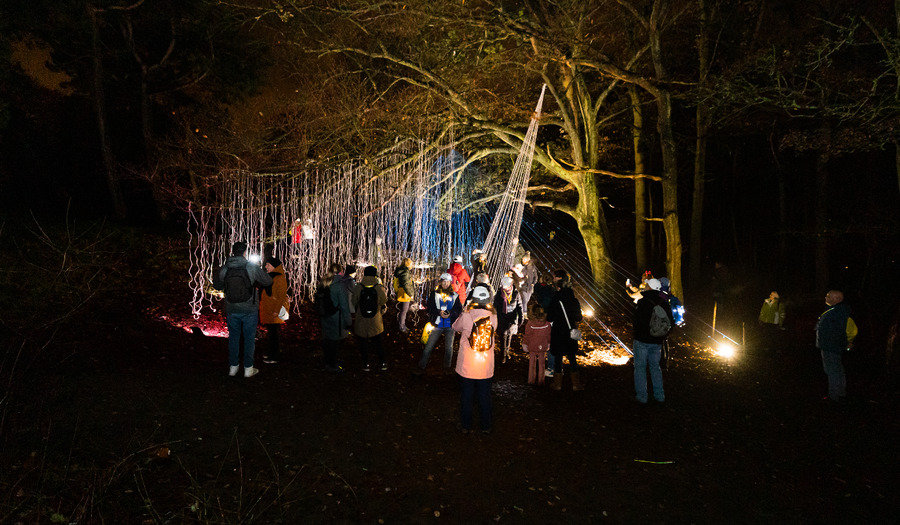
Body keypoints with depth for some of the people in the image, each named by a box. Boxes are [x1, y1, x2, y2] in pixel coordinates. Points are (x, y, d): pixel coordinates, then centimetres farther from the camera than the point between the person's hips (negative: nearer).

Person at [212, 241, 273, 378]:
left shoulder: (224, 269, -4)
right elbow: (268, 282, -6)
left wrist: (215, 274, 29)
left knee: (233, 337, 15)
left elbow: (217, 286, 10)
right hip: (249, 310, -2)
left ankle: (233, 367, 22)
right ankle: (248, 368, 12)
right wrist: (256, 281, 15)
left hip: (231, 310, 3)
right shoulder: (252, 268, -12)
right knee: (249, 338, 7)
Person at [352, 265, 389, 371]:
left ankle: (366, 364, 22)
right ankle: (382, 363, 27)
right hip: (376, 322, 1)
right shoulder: (379, 288, -17)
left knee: (363, 342, 15)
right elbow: (384, 302, -1)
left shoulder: (357, 287, -16)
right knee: (378, 342, 18)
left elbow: (354, 303, -4)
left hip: (361, 322, -1)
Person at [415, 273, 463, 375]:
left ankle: (447, 367, 27)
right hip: (437, 325, -1)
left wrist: (450, 314, -17)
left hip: (450, 326, 1)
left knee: (449, 348, 9)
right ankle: (421, 367, 7)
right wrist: (439, 313, -19)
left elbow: (459, 309, 1)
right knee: (428, 347, -1)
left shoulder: (455, 296, 4)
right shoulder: (434, 294, 3)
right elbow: (429, 308, -3)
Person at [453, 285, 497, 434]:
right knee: (484, 396, 15)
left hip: (467, 365, -1)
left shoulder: (467, 316, -14)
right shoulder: (493, 317, -9)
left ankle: (466, 425, 22)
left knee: (466, 395, 12)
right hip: (486, 366, 2)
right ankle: (486, 426, 25)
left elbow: (456, 327, 4)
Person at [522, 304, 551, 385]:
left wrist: (525, 344, 6)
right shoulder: (547, 324, -9)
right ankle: (540, 381, 18)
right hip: (542, 348, 1)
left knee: (532, 364, 12)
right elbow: (548, 336, 3)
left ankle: (531, 380, 18)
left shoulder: (530, 323, -16)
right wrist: (548, 344, 17)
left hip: (532, 347, -1)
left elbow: (527, 335, -7)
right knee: (541, 364, 12)